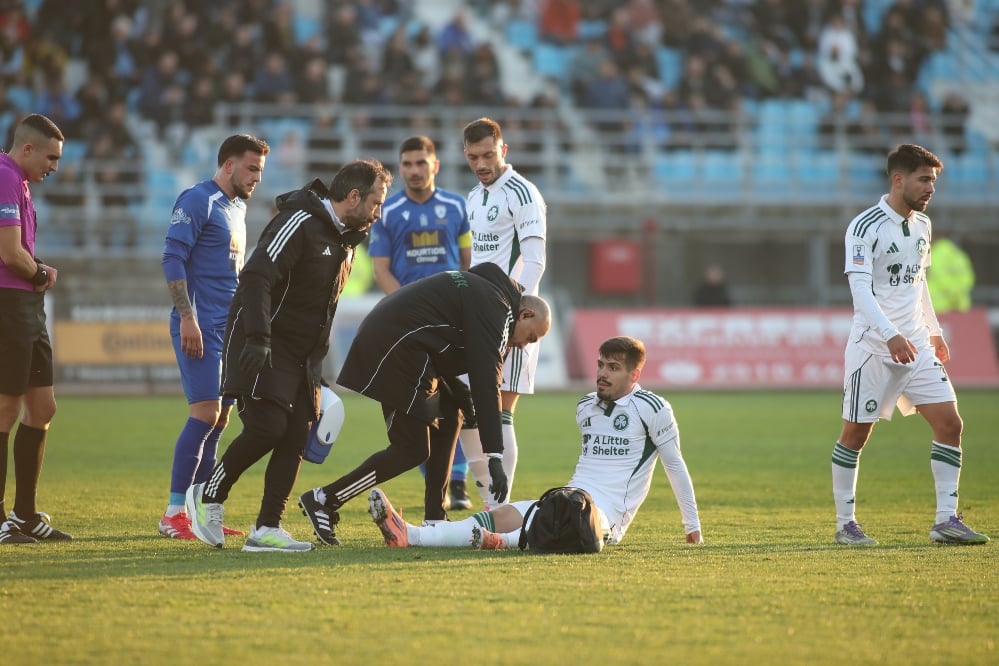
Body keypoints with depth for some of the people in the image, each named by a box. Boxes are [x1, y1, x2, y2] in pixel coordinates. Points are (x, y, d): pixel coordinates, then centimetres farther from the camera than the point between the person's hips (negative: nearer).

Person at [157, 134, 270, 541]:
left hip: (230, 328, 9)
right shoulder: (198, 200, -8)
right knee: (206, 412, -14)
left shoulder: (238, 207, 19)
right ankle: (174, 514, -11)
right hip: (201, 326, -9)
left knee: (219, 418, 6)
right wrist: (187, 317, -21)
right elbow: (173, 258, -15)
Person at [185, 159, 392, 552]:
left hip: (302, 356, 9)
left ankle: (267, 529, 0)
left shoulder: (345, 238, 14)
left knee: (296, 436, -2)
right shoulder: (299, 224, -17)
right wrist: (257, 338, -34)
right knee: (267, 427, -18)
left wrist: (318, 363, 19)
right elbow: (256, 276, -26)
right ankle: (209, 495, 3)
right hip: (262, 348, -9)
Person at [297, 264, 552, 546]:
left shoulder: (482, 290, 23)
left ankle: (434, 520, 16)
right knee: (412, 451, -8)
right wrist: (495, 458, -19)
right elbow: (487, 383, -16)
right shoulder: (497, 308, -8)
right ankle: (324, 500, -4)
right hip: (394, 346, -11)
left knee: (450, 417, 17)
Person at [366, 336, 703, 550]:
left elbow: (675, 465, 2)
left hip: (608, 514, -5)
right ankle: (409, 536, -43)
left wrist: (693, 527, 6)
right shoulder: (585, 406, 18)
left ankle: (505, 542, -71)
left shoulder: (651, 409, -2)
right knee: (498, 516, -20)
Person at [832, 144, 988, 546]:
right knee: (856, 434, 0)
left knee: (949, 423, -3)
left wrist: (934, 331, 26)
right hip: (873, 347, -7)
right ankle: (845, 524, 11)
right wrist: (891, 335, -32)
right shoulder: (865, 227, -13)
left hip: (916, 346, 7)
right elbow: (860, 289, -21)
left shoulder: (923, 225, 10)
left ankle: (946, 520, 1)